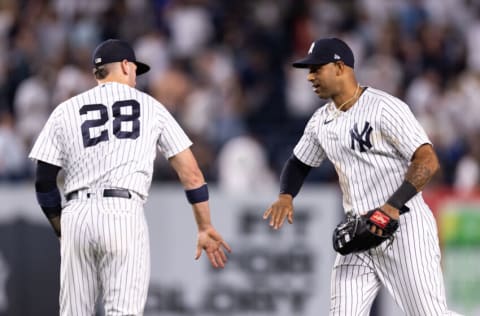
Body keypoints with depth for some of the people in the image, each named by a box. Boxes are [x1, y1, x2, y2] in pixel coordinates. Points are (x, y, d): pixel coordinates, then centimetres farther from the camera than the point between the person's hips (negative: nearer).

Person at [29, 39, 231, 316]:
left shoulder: (66, 111, 14)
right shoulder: (150, 106, 13)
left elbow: (45, 182, 11)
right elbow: (190, 173, 12)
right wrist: (205, 228, 19)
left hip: (77, 214, 2)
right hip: (124, 214, -2)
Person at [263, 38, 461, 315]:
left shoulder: (385, 108, -13)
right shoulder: (321, 121, 10)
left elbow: (428, 161, -19)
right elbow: (299, 164, 25)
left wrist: (394, 205, -31)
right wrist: (285, 196, 2)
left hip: (405, 227, -7)